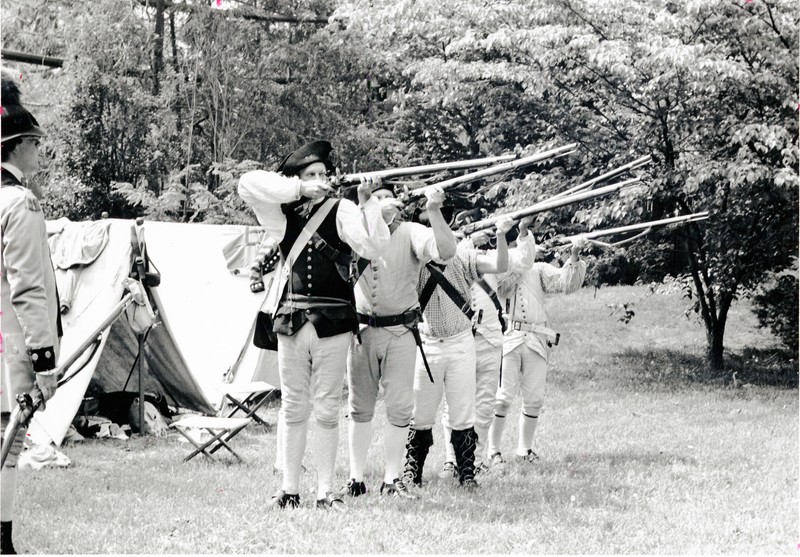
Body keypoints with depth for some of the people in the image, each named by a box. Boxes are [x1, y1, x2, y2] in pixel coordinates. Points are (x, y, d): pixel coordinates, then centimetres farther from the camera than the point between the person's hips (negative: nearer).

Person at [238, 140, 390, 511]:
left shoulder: (342, 212, 0)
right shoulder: (283, 214, 6)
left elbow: (374, 247, -13)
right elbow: (248, 185, -9)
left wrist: (367, 203, -24)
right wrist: (300, 190, -12)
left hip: (333, 323, -2)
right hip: (291, 322, 2)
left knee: (326, 410, 2)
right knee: (292, 407, 8)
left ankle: (326, 491, 7)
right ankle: (289, 489, 13)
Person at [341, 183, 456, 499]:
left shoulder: (410, 233, -2)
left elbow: (446, 251, -16)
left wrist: (434, 212, -28)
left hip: (400, 331, -2)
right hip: (361, 329, 2)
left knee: (399, 408, -2)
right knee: (360, 408, 8)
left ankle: (392, 479, 6)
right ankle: (356, 479, 14)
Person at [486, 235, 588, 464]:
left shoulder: (538, 270, 17)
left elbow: (567, 283, 5)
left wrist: (574, 256, -10)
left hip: (536, 342, 3)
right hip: (507, 339, -3)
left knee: (534, 399, 5)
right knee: (502, 397, -8)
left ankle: (525, 449, 18)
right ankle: (493, 450, 0)